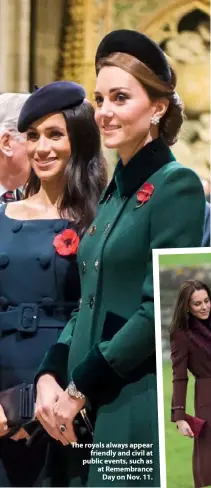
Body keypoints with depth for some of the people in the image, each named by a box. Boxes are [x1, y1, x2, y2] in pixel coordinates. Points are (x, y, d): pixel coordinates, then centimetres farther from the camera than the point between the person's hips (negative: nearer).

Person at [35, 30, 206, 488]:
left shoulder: (176, 184, -10)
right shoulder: (114, 191, 15)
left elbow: (160, 310, -16)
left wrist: (80, 387, -13)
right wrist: (49, 377, 1)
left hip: (141, 410, -8)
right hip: (89, 412, 8)